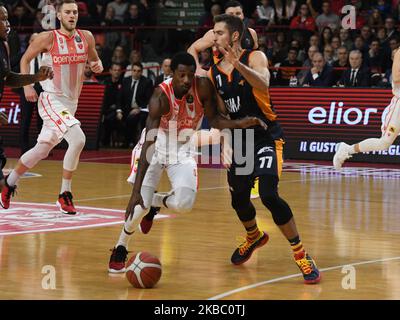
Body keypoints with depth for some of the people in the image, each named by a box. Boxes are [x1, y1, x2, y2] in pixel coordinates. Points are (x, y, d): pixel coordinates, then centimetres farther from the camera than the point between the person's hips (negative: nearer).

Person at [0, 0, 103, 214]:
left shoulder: (86, 38, 2)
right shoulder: (48, 38, -9)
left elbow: (94, 60, 18)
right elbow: (25, 59, 3)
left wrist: (97, 66, -6)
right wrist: (27, 85, -9)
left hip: (71, 103, 6)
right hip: (52, 100, -6)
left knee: (42, 150, 15)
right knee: (78, 139, -24)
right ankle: (64, 195, -13)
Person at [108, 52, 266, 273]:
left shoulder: (203, 87, -22)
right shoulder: (161, 97, -31)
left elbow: (214, 119, -4)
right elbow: (149, 145, -37)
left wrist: (239, 124, -26)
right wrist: (136, 191, -42)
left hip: (183, 151, 3)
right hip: (156, 147, -3)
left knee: (184, 203, -21)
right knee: (140, 203, -15)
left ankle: (156, 201, 15)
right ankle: (120, 249, 13)